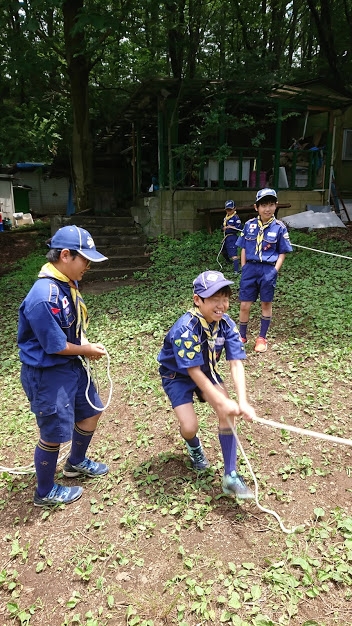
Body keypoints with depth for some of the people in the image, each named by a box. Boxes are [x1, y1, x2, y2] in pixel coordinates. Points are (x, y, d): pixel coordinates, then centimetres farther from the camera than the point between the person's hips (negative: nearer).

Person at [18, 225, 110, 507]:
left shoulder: (68, 283, -2)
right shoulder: (44, 297, -31)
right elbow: (55, 346, -24)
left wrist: (85, 342, -5)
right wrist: (86, 350, -9)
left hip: (71, 365, 9)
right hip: (47, 374, -9)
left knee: (91, 410, 22)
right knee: (54, 433, 8)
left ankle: (76, 463, 48)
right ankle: (45, 493, 34)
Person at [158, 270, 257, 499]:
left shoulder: (227, 324, -20)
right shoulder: (185, 329, -36)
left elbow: (236, 364, -23)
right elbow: (194, 372, -32)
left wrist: (242, 402, -35)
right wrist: (222, 401, -32)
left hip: (207, 370, 4)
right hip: (177, 375, -4)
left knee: (228, 413, -16)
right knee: (190, 426, -15)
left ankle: (230, 476, -4)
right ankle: (194, 446, 25)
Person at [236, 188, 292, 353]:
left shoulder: (279, 227, -5)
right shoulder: (249, 225, 1)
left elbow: (282, 253, 0)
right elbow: (244, 249, 8)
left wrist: (274, 271, -10)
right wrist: (244, 269, 2)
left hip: (268, 269, -1)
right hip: (250, 268, 2)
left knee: (266, 304, 10)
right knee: (244, 305, 4)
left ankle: (262, 337, 26)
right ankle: (242, 337, 23)